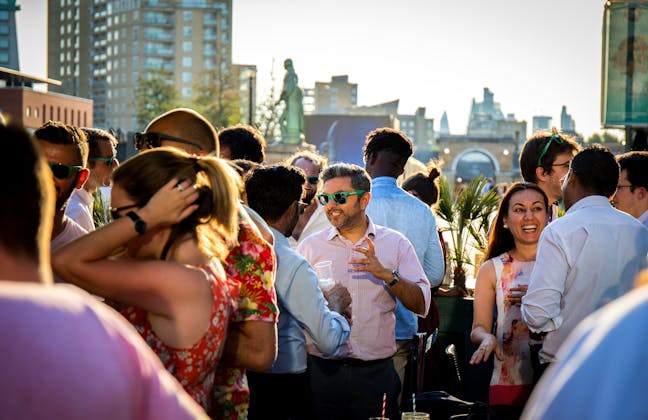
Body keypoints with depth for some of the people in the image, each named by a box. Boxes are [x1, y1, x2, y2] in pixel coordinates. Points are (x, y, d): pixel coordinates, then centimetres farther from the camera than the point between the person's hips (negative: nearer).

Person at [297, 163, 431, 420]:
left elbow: (421, 305, -1)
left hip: (375, 372, 0)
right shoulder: (310, 246, 7)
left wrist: (387, 275, -15)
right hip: (321, 370, 0)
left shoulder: (395, 244, 6)